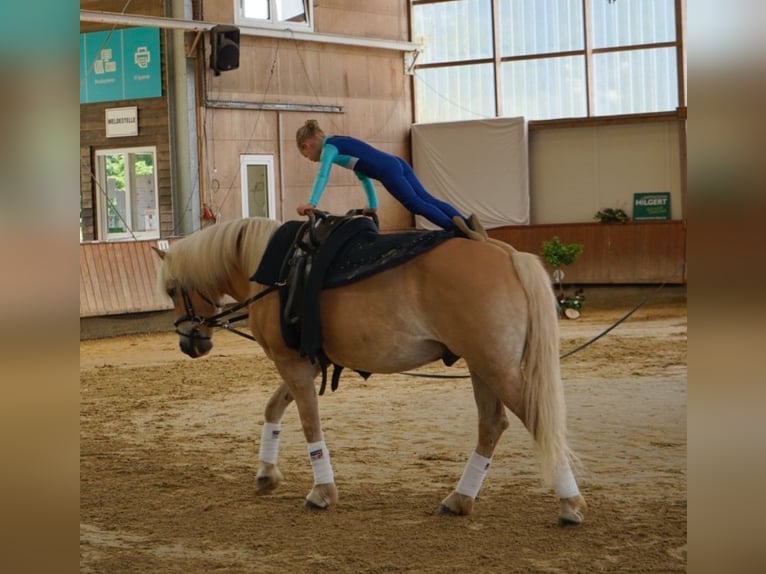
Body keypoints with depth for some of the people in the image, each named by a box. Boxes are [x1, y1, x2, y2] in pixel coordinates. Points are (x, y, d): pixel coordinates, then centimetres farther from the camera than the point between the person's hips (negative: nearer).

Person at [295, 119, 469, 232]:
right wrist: (372, 206, 37)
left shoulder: (329, 147, 5)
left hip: (388, 170, -8)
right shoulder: (340, 144, 31)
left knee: (417, 205, -17)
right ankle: (468, 224, -10)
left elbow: (323, 175, -14)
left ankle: (454, 227, -32)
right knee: (427, 199, 0)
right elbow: (363, 175, 36)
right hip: (396, 164, 8)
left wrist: (311, 203, -22)